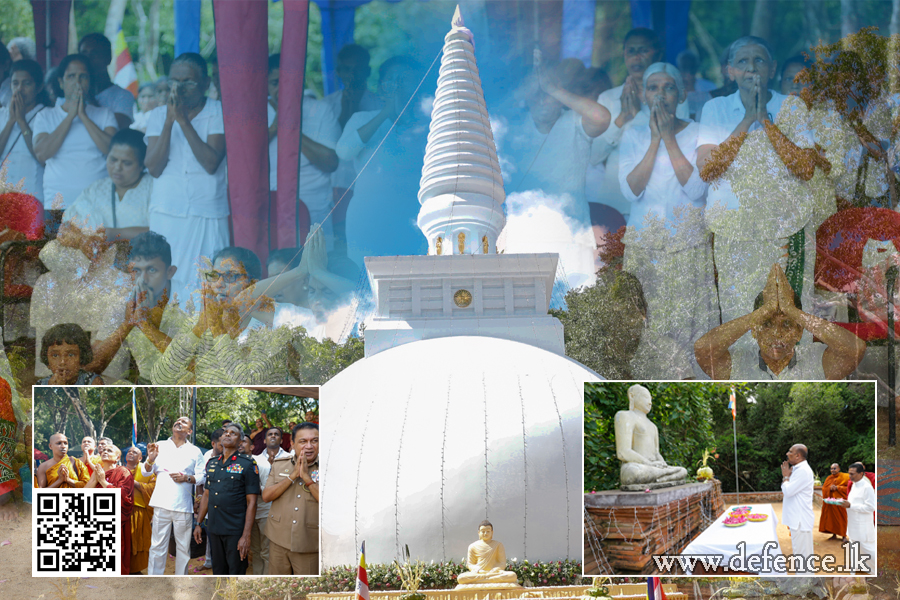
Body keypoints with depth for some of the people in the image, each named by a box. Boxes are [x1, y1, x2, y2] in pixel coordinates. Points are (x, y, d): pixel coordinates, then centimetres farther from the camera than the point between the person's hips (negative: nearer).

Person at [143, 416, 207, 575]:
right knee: (157, 546, -3)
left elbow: (202, 477, 6)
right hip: (162, 503, 0)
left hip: (183, 506, 0)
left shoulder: (195, 451, 11)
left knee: (183, 547, 5)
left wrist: (186, 478, -12)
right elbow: (145, 472, 10)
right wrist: (150, 460, -11)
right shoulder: (160, 446, 13)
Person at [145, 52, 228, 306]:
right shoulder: (158, 115, 9)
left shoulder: (220, 113, 0)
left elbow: (211, 163, -13)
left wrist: (183, 120, -14)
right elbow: (154, 168, -3)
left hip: (207, 215, -2)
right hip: (166, 213, 2)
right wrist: (169, 121, -10)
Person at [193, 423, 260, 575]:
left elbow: (251, 502, -10)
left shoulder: (247, 464, -6)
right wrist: (198, 524, 13)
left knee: (236, 572, 1)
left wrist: (246, 535, -15)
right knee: (218, 571, 12)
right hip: (214, 528, 5)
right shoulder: (211, 464, 12)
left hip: (235, 530, -5)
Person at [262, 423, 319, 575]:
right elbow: (266, 496, -3)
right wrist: (293, 476, -12)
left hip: (309, 545, -2)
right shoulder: (279, 464, 6)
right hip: (279, 540, 3)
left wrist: (307, 478, -19)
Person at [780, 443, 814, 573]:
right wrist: (786, 476, 7)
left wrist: (786, 476, -7)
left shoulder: (803, 471, -18)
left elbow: (788, 491, -22)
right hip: (796, 518, 11)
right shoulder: (798, 469, 15)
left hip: (801, 520, -11)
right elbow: (786, 490, 18)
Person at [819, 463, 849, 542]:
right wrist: (830, 488, -12)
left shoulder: (844, 477, -1)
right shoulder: (829, 478, 13)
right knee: (831, 517, 2)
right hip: (830, 500, 5)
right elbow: (824, 488, 9)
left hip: (840, 500, -5)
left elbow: (848, 487, -8)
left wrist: (837, 488, -17)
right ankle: (834, 535, 11)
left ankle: (844, 536, 4)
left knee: (841, 517, -4)